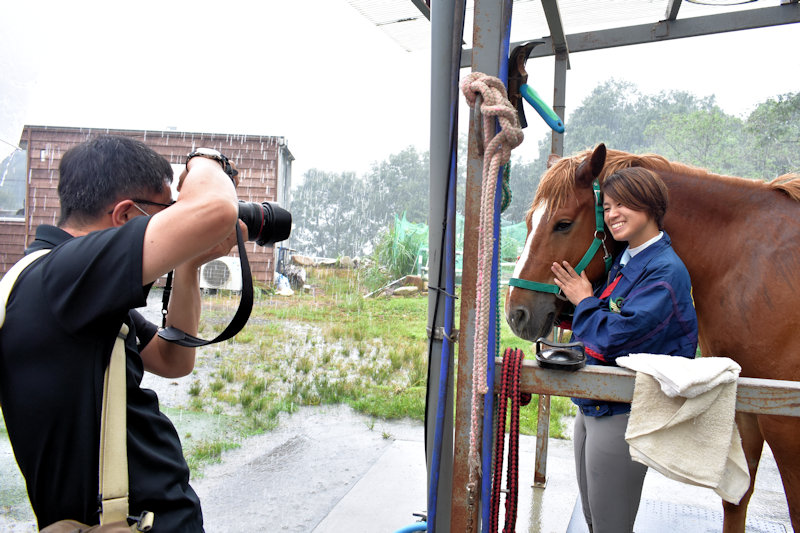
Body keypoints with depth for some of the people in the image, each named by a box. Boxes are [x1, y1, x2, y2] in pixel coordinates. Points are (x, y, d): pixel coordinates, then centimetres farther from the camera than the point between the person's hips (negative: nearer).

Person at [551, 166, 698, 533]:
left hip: (621, 415, -9)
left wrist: (584, 300, -9)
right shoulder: (623, 261, 10)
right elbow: (597, 325, 14)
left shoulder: (665, 271, -18)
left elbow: (614, 336, -25)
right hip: (591, 407, 9)